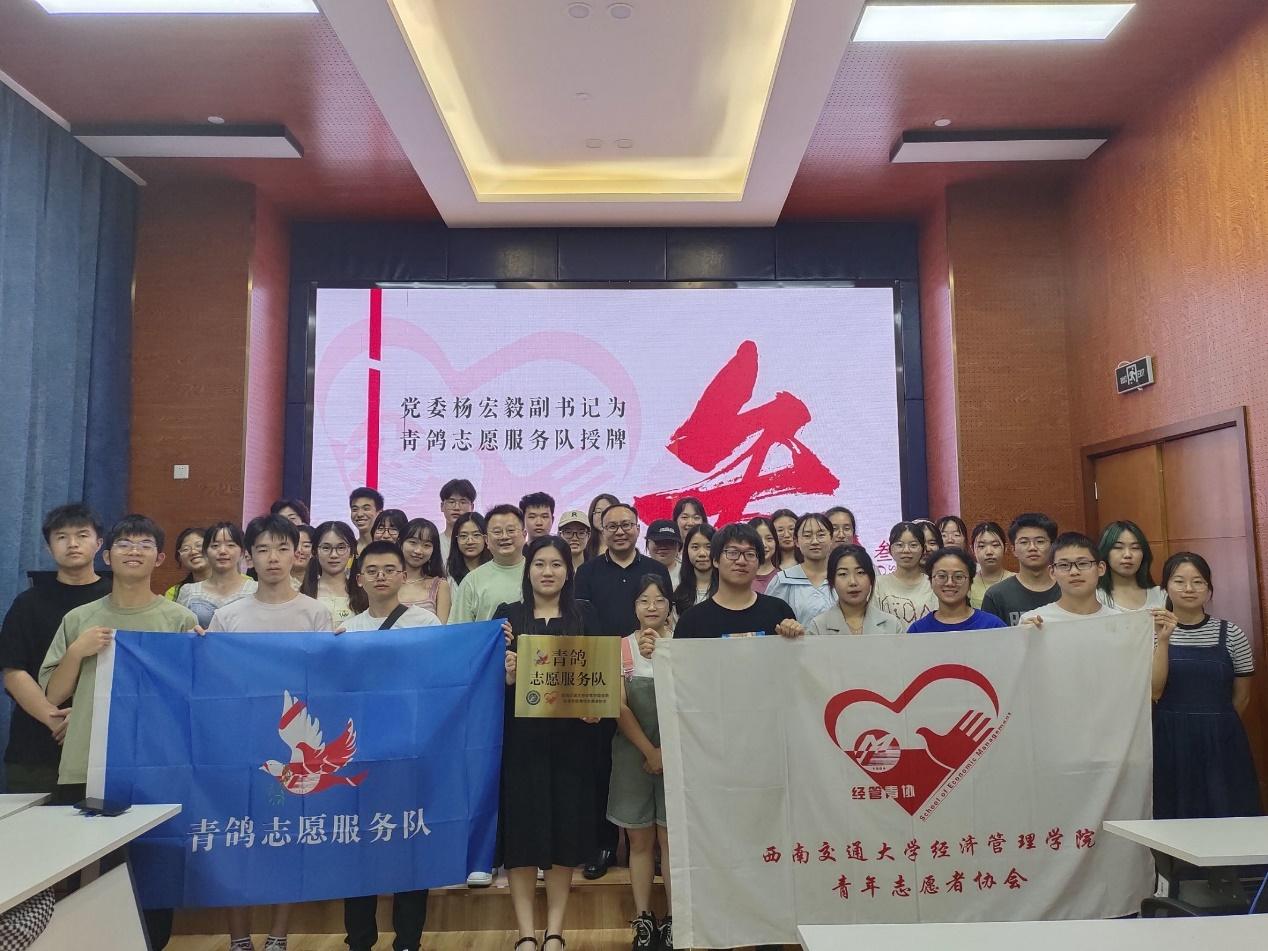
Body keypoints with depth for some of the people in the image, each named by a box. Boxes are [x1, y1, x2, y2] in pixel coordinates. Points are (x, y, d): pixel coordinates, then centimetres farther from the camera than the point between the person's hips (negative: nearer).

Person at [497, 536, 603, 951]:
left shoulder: (585, 614, 6)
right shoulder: (507, 613, 4)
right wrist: (505, 673, -19)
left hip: (570, 736, 1)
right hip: (520, 736, 0)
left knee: (566, 825, 5)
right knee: (521, 827, 2)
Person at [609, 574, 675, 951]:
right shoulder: (622, 647, 2)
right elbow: (620, 707, -3)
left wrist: (667, 751, -14)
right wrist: (649, 751, -9)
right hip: (633, 752, 1)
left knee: (670, 837, 2)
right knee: (640, 839, 8)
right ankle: (643, 920, 17)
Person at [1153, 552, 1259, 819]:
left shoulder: (1231, 634, 2)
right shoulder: (1152, 631, 1)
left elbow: (1242, 696, 10)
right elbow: (1154, 691, -11)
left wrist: (1215, 725, 13)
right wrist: (1163, 640, -18)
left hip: (1221, 745, 1)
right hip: (1170, 745, -1)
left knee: (1225, 816, 4)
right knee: (1174, 817, 4)